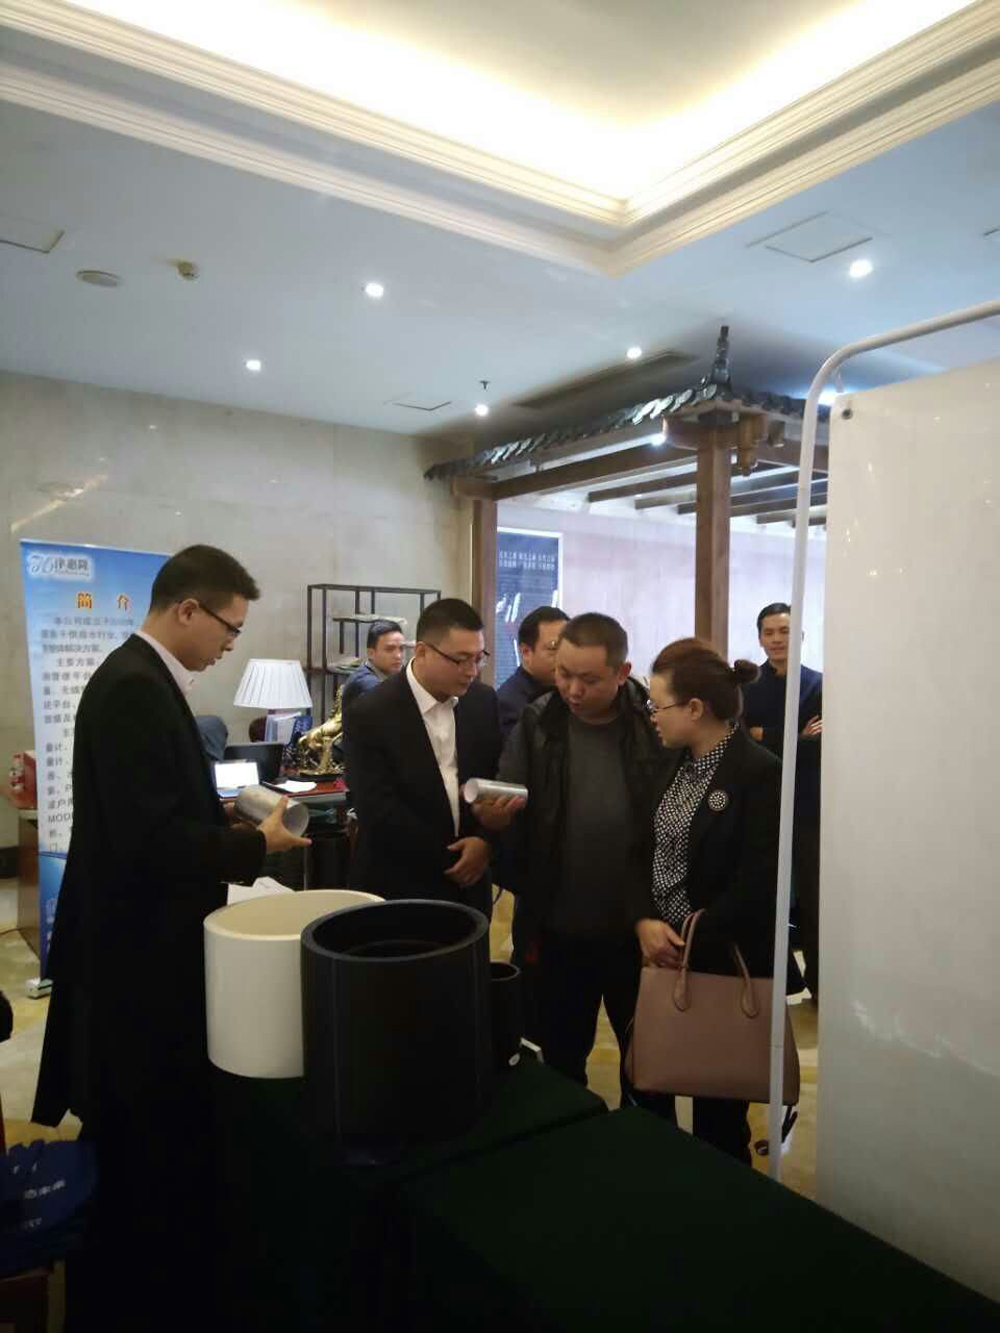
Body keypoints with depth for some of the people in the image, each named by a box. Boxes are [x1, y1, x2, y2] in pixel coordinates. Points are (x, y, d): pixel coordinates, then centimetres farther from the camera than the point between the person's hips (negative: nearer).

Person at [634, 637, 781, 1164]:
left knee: (717, 1106, 13)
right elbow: (643, 849, 6)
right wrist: (644, 921, -10)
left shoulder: (760, 772, -18)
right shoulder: (674, 763, 5)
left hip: (722, 963, -6)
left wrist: (689, 945, -16)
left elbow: (757, 885, -21)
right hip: (660, 950, 7)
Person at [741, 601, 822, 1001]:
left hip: (807, 808, -1)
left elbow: (819, 747, -12)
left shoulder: (818, 686, -3)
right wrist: (796, 740, -13)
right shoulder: (747, 688, 2)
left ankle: (818, 981, 25)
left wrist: (767, 739, -14)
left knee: (811, 897, 9)